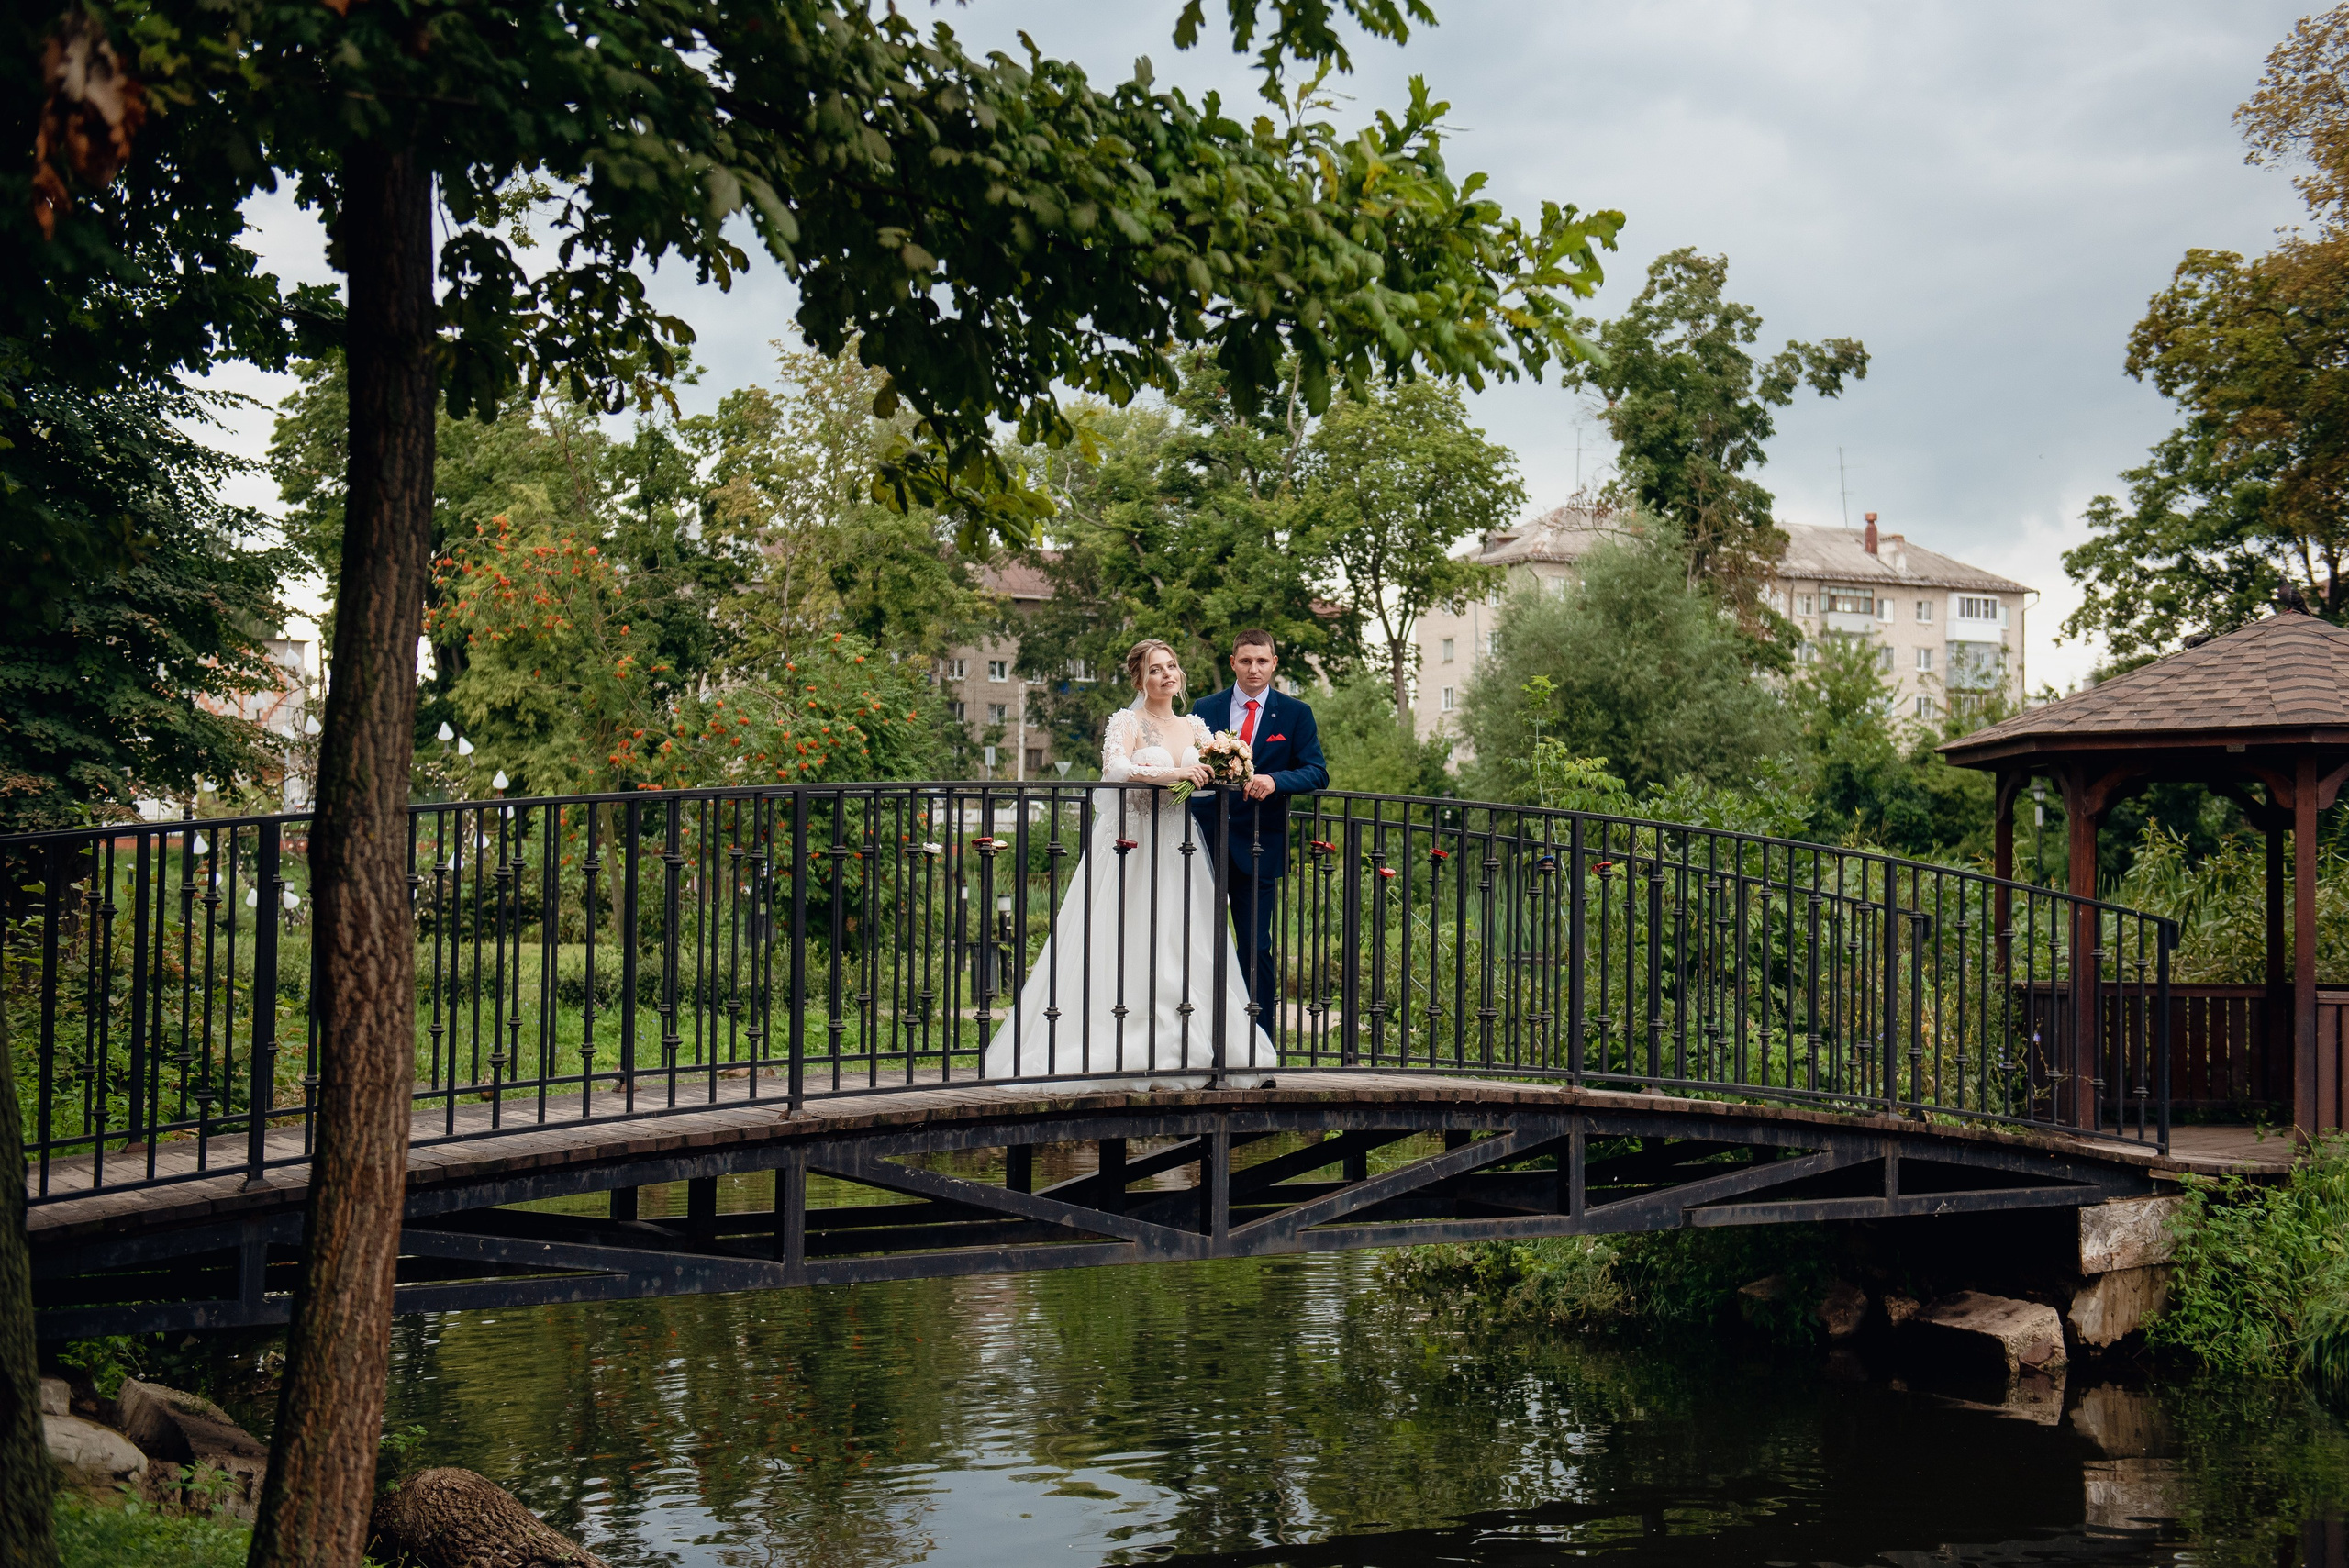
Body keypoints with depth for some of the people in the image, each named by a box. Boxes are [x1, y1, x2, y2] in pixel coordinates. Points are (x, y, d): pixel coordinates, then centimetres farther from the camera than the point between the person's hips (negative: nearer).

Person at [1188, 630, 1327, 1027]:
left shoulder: (1296, 714, 3)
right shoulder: (1205, 709, 9)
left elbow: (1317, 773, -6)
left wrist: (1274, 780, -24)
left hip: (1257, 845, -2)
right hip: (1206, 840, 2)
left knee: (1257, 946, 0)